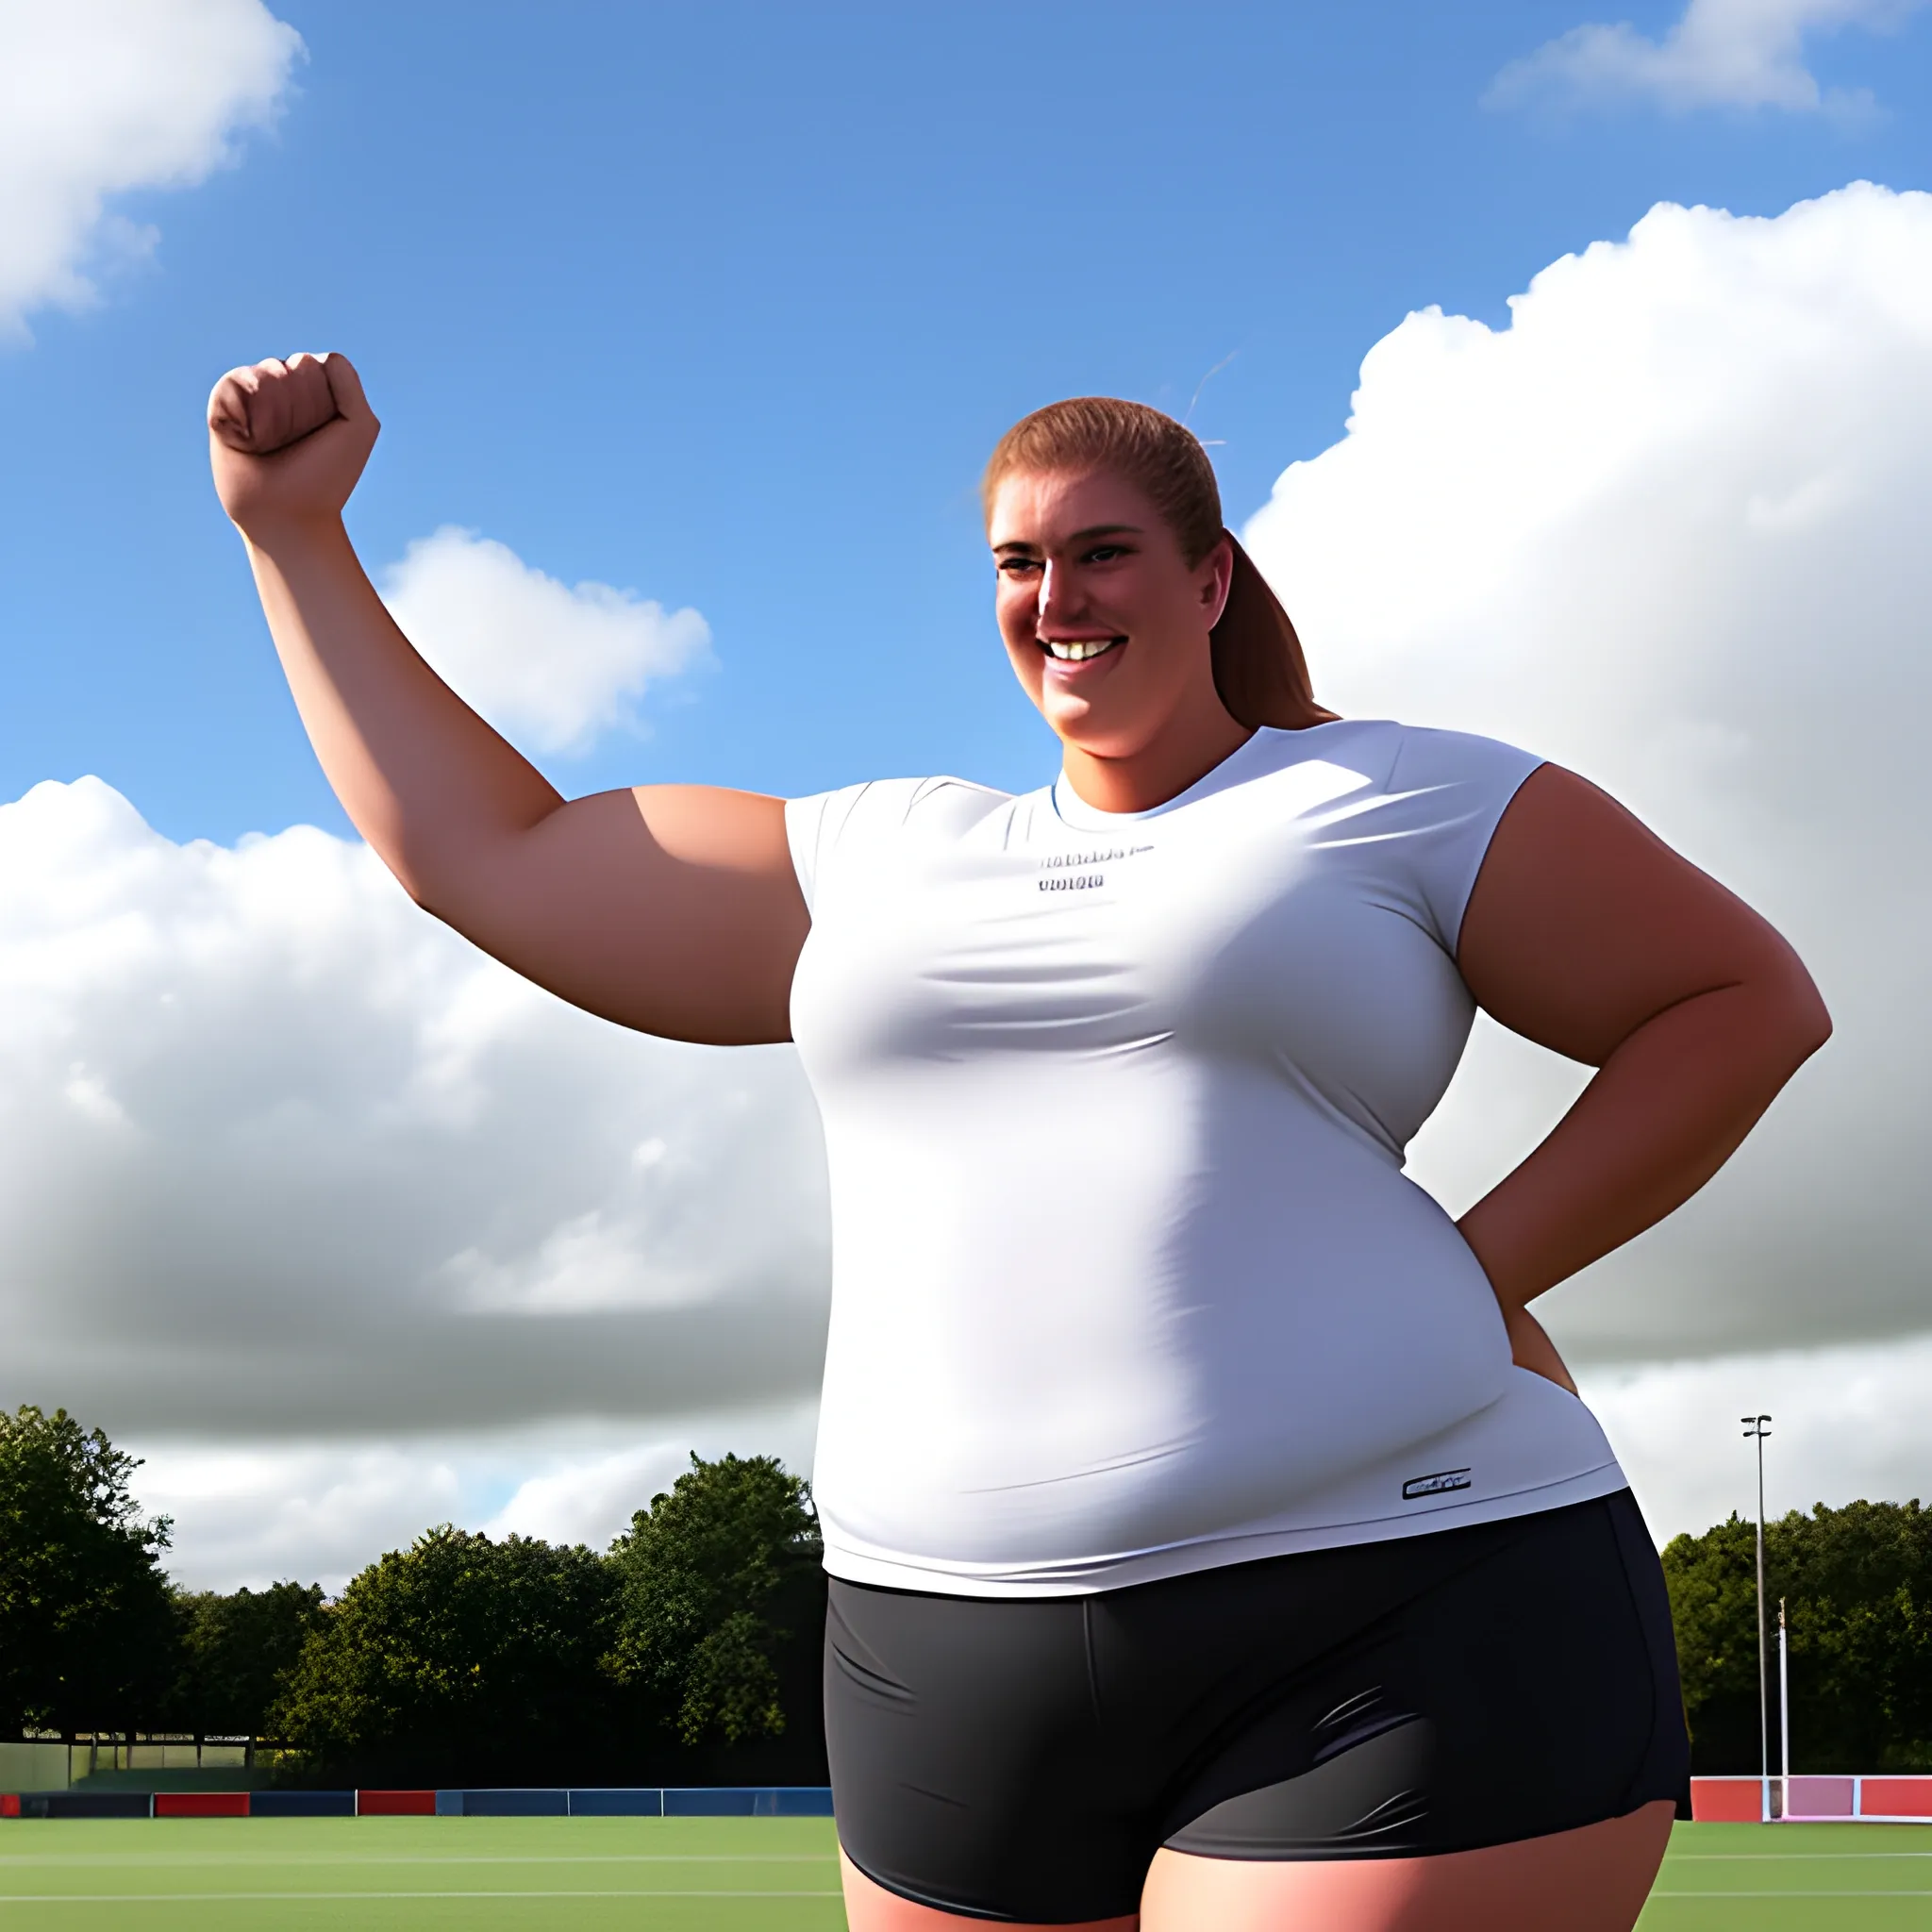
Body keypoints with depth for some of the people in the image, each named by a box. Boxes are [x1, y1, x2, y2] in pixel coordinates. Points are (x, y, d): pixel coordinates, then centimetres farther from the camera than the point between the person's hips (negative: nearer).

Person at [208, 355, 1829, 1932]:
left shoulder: (1400, 800, 6)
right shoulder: (875, 864, 19)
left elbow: (1747, 1002, 6)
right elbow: (482, 857, 22)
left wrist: (1479, 1272, -5)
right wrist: (295, 531, 23)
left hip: (1390, 1626, -5)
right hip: (959, 1672, 5)